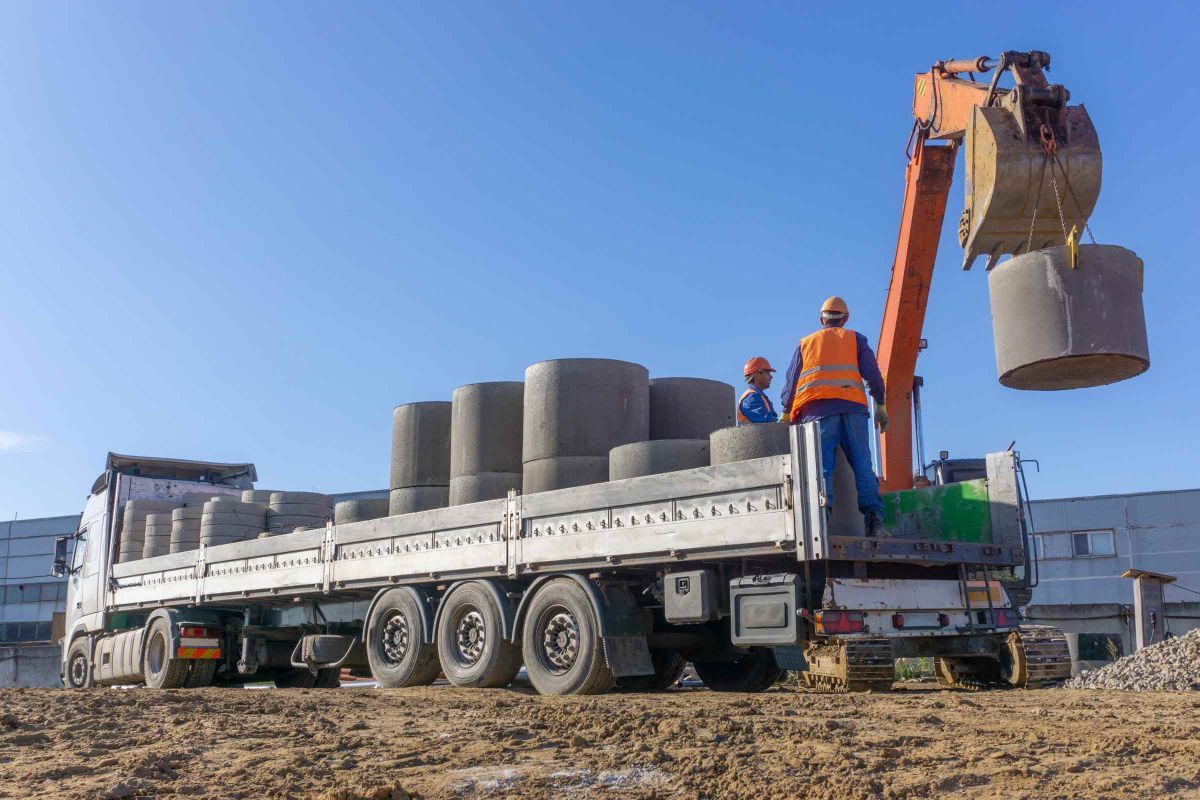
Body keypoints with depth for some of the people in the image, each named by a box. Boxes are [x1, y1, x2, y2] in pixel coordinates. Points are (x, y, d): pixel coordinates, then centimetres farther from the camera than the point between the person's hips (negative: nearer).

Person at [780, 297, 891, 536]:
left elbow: (791, 382, 19)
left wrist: (786, 415, 23)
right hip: (853, 408, 0)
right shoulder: (855, 339, 19)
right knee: (862, 465, -1)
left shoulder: (806, 342, 23)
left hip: (817, 409, 0)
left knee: (821, 466, -9)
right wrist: (880, 406, 14)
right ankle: (874, 520, -12)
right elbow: (873, 374, 8)